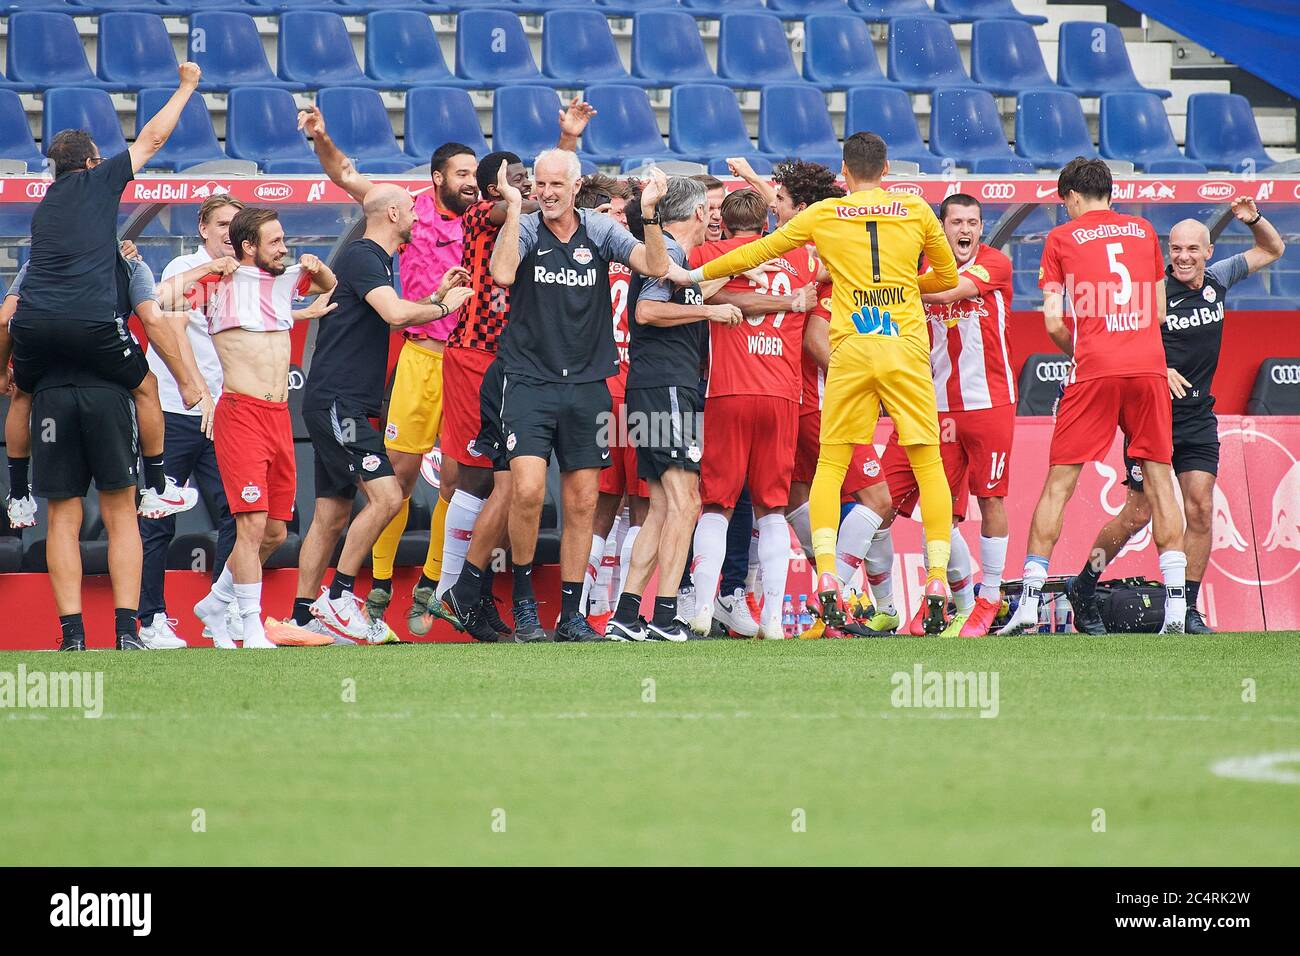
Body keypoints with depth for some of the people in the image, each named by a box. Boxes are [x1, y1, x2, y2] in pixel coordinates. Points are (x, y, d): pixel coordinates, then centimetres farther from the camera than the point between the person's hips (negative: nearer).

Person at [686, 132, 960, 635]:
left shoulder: (824, 214, 7)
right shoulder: (916, 211, 8)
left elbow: (759, 251, 15)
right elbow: (947, 276, 19)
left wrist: (697, 274, 28)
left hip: (851, 349, 0)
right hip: (907, 346, 0)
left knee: (830, 466, 6)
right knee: (928, 464, 3)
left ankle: (826, 576, -10)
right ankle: (937, 580, -6)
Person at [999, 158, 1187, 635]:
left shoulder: (1061, 238, 7)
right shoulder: (1143, 231, 15)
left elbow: (1053, 322, 2)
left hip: (1094, 370, -2)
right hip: (1148, 366, 2)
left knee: (1058, 483, 2)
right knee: (1159, 478, 5)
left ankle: (1028, 606, -2)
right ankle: (1176, 609, -2)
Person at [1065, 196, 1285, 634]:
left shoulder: (1217, 279, 6)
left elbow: (1273, 250, 18)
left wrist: (1254, 219, -1)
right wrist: (1159, 370, -26)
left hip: (1199, 418, 5)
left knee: (1200, 509, -6)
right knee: (1139, 513, -2)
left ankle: (1188, 609, 1)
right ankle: (1083, 589, 15)